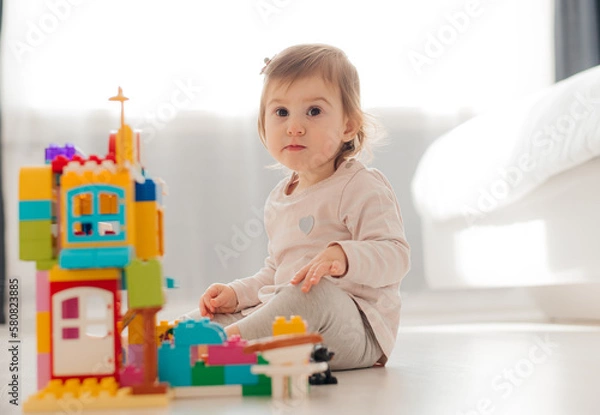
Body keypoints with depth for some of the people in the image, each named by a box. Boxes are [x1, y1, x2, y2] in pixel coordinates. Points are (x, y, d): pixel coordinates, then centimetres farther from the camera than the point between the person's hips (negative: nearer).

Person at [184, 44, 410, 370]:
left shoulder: (361, 187, -7)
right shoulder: (278, 200, 19)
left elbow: (395, 254, -18)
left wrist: (344, 256, -37)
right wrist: (236, 293, 12)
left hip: (356, 327, -8)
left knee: (315, 292, -38)